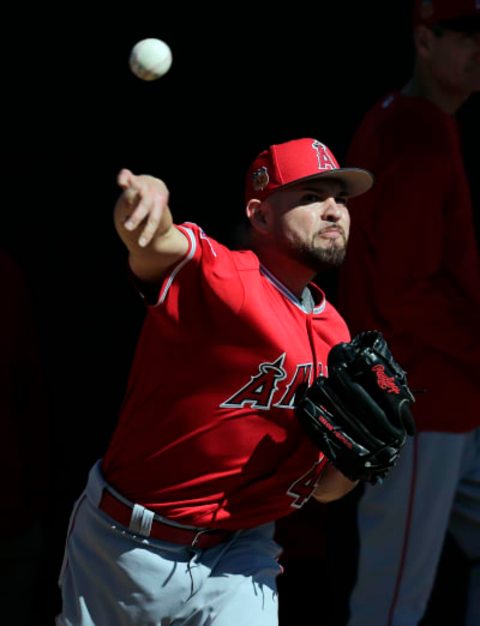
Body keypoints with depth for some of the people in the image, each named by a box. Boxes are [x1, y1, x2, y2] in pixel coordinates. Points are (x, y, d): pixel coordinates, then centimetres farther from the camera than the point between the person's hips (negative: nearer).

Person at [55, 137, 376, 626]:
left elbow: (323, 489, 9)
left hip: (236, 556, 4)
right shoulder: (210, 274, -15)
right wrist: (143, 198, -62)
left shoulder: (335, 336, 4)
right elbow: (154, 242, -39)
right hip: (123, 550, -4)